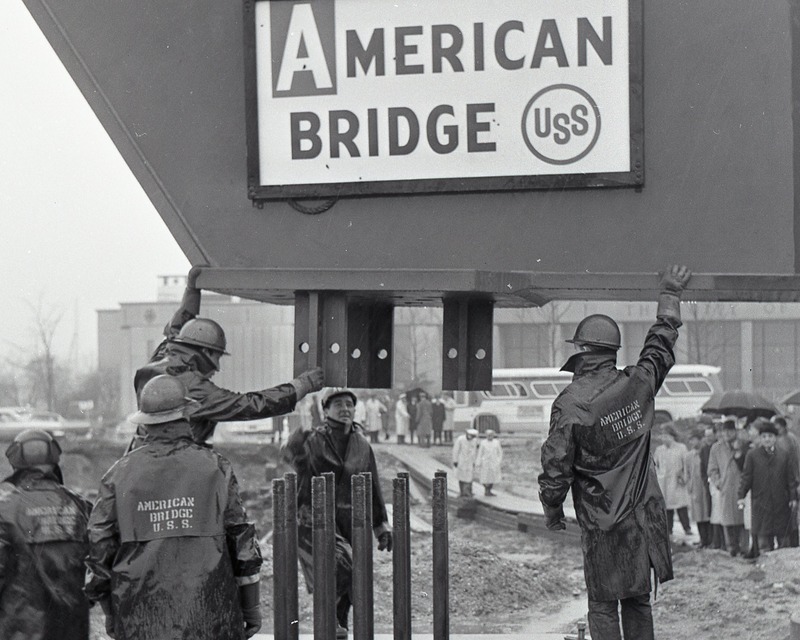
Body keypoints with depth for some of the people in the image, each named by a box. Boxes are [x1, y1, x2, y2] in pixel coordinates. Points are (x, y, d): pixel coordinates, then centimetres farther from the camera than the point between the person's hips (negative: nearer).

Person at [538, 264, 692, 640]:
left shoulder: (570, 404, -14)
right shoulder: (636, 384, -2)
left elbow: (556, 466, -10)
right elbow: (662, 345, 17)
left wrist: (552, 511, 7)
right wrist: (669, 295, 32)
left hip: (602, 522, -4)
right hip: (643, 516, 4)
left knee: (603, 606, 3)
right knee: (638, 601, 13)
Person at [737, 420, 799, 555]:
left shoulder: (784, 454, 6)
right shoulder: (752, 455, 2)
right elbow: (746, 477, 1)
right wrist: (741, 496, -7)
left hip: (781, 503, 2)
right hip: (761, 502, -2)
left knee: (783, 536, 6)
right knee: (763, 535, -2)